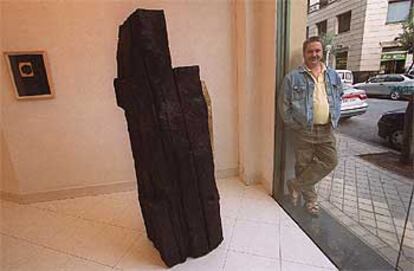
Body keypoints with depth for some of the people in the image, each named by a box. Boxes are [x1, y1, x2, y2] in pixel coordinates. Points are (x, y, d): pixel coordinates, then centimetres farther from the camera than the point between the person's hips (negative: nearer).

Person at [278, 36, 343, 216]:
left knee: (330, 161, 3)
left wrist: (335, 120, 9)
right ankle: (310, 199, 27)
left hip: (326, 130, 5)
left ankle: (296, 185, 19)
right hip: (304, 131, -4)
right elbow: (284, 105, -6)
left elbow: (338, 100, 20)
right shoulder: (293, 77, -6)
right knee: (304, 165, 5)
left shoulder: (333, 75, 11)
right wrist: (294, 125, -8)